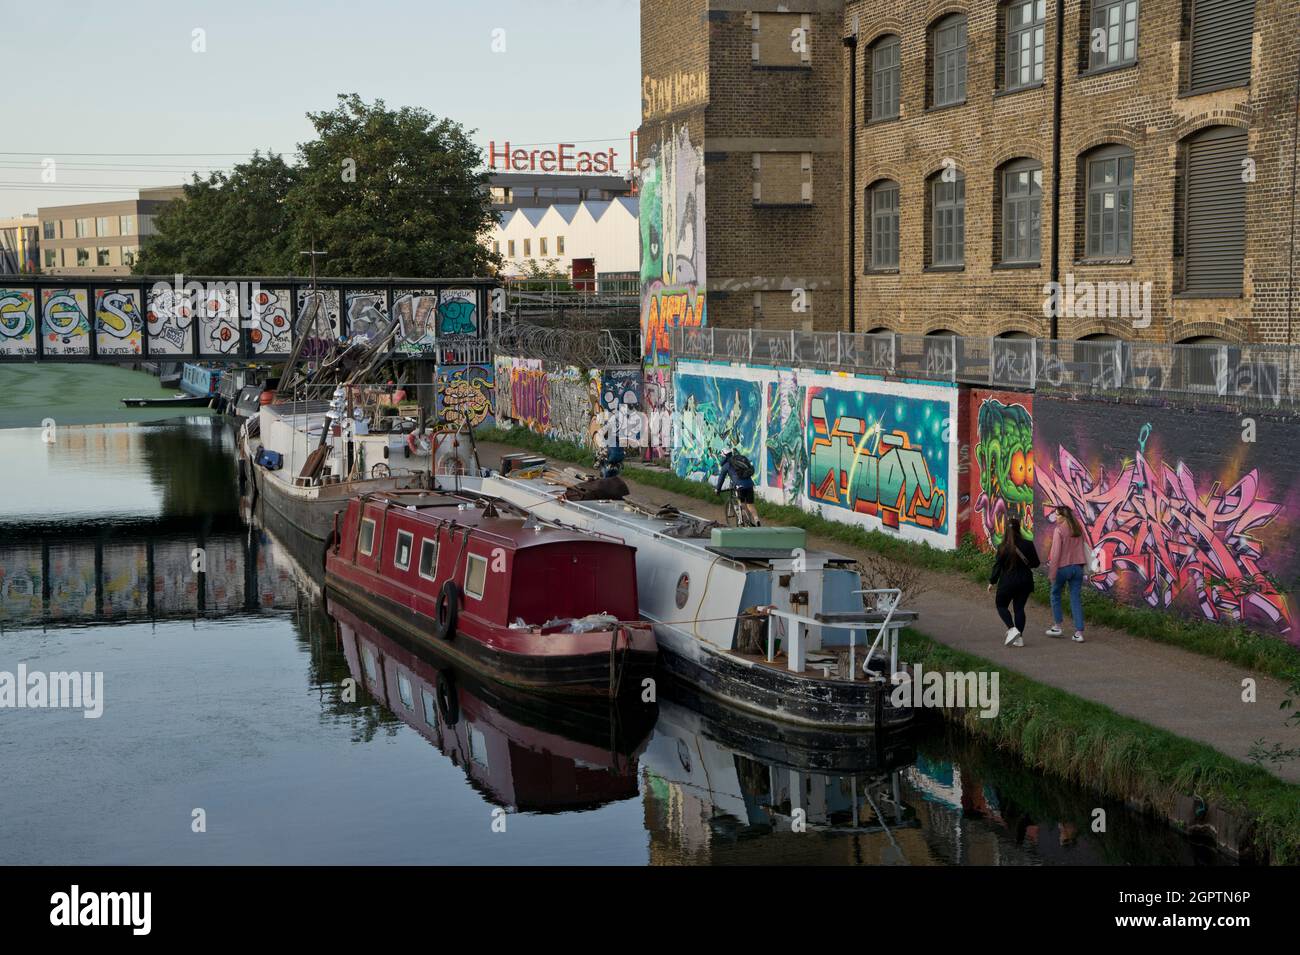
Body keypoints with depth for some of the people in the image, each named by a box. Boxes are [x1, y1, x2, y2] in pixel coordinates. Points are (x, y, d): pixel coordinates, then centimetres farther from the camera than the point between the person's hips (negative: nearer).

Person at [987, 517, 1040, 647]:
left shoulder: (1002, 547, -12)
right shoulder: (1028, 545, -6)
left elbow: (997, 566, -8)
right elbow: (1035, 563, 1)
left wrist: (992, 582, 2)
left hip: (1007, 582, -3)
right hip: (1025, 581, 3)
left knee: (1001, 605, 14)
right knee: (1019, 607, 12)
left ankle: (1012, 629, -8)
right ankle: (1019, 637, 8)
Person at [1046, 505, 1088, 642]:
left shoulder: (1059, 530, -13)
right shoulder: (1078, 529, 7)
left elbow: (1056, 552, -15)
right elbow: (1083, 548, 11)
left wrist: (1052, 573, -11)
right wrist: (1082, 565, 17)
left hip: (1063, 567, -5)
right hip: (1077, 567, 5)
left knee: (1055, 594, 17)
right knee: (1076, 599, 6)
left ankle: (1058, 626, 20)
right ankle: (1079, 632, 1)